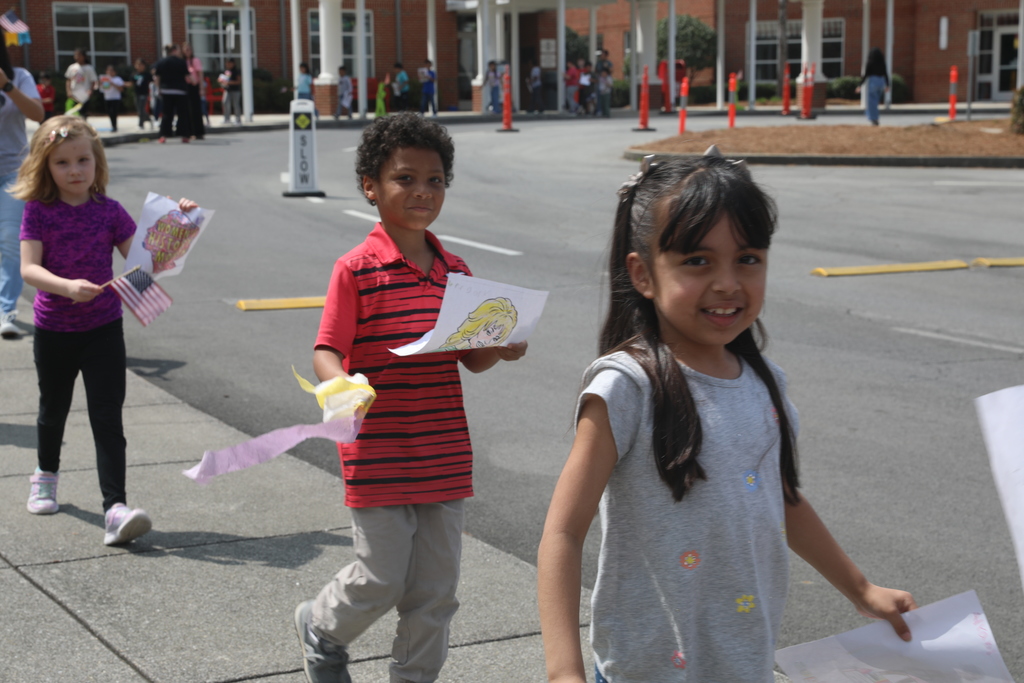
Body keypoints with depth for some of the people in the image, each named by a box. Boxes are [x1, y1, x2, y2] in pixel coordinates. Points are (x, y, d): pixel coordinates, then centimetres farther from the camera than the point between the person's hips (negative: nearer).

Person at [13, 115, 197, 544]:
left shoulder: (109, 211, -3)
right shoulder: (38, 211, -7)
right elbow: (29, 268, -17)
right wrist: (67, 287, -34)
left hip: (103, 329, -1)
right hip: (54, 331, 1)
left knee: (107, 419, -10)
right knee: (54, 409, 22)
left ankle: (115, 508, -17)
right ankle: (46, 474, 49)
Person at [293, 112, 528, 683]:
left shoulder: (455, 271, 6)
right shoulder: (357, 270, -10)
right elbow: (327, 351, -13)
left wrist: (503, 350, -7)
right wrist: (343, 386, -34)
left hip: (445, 457, 5)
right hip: (379, 457, -5)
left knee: (436, 589, 10)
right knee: (381, 580, 3)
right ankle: (322, 628, 34)